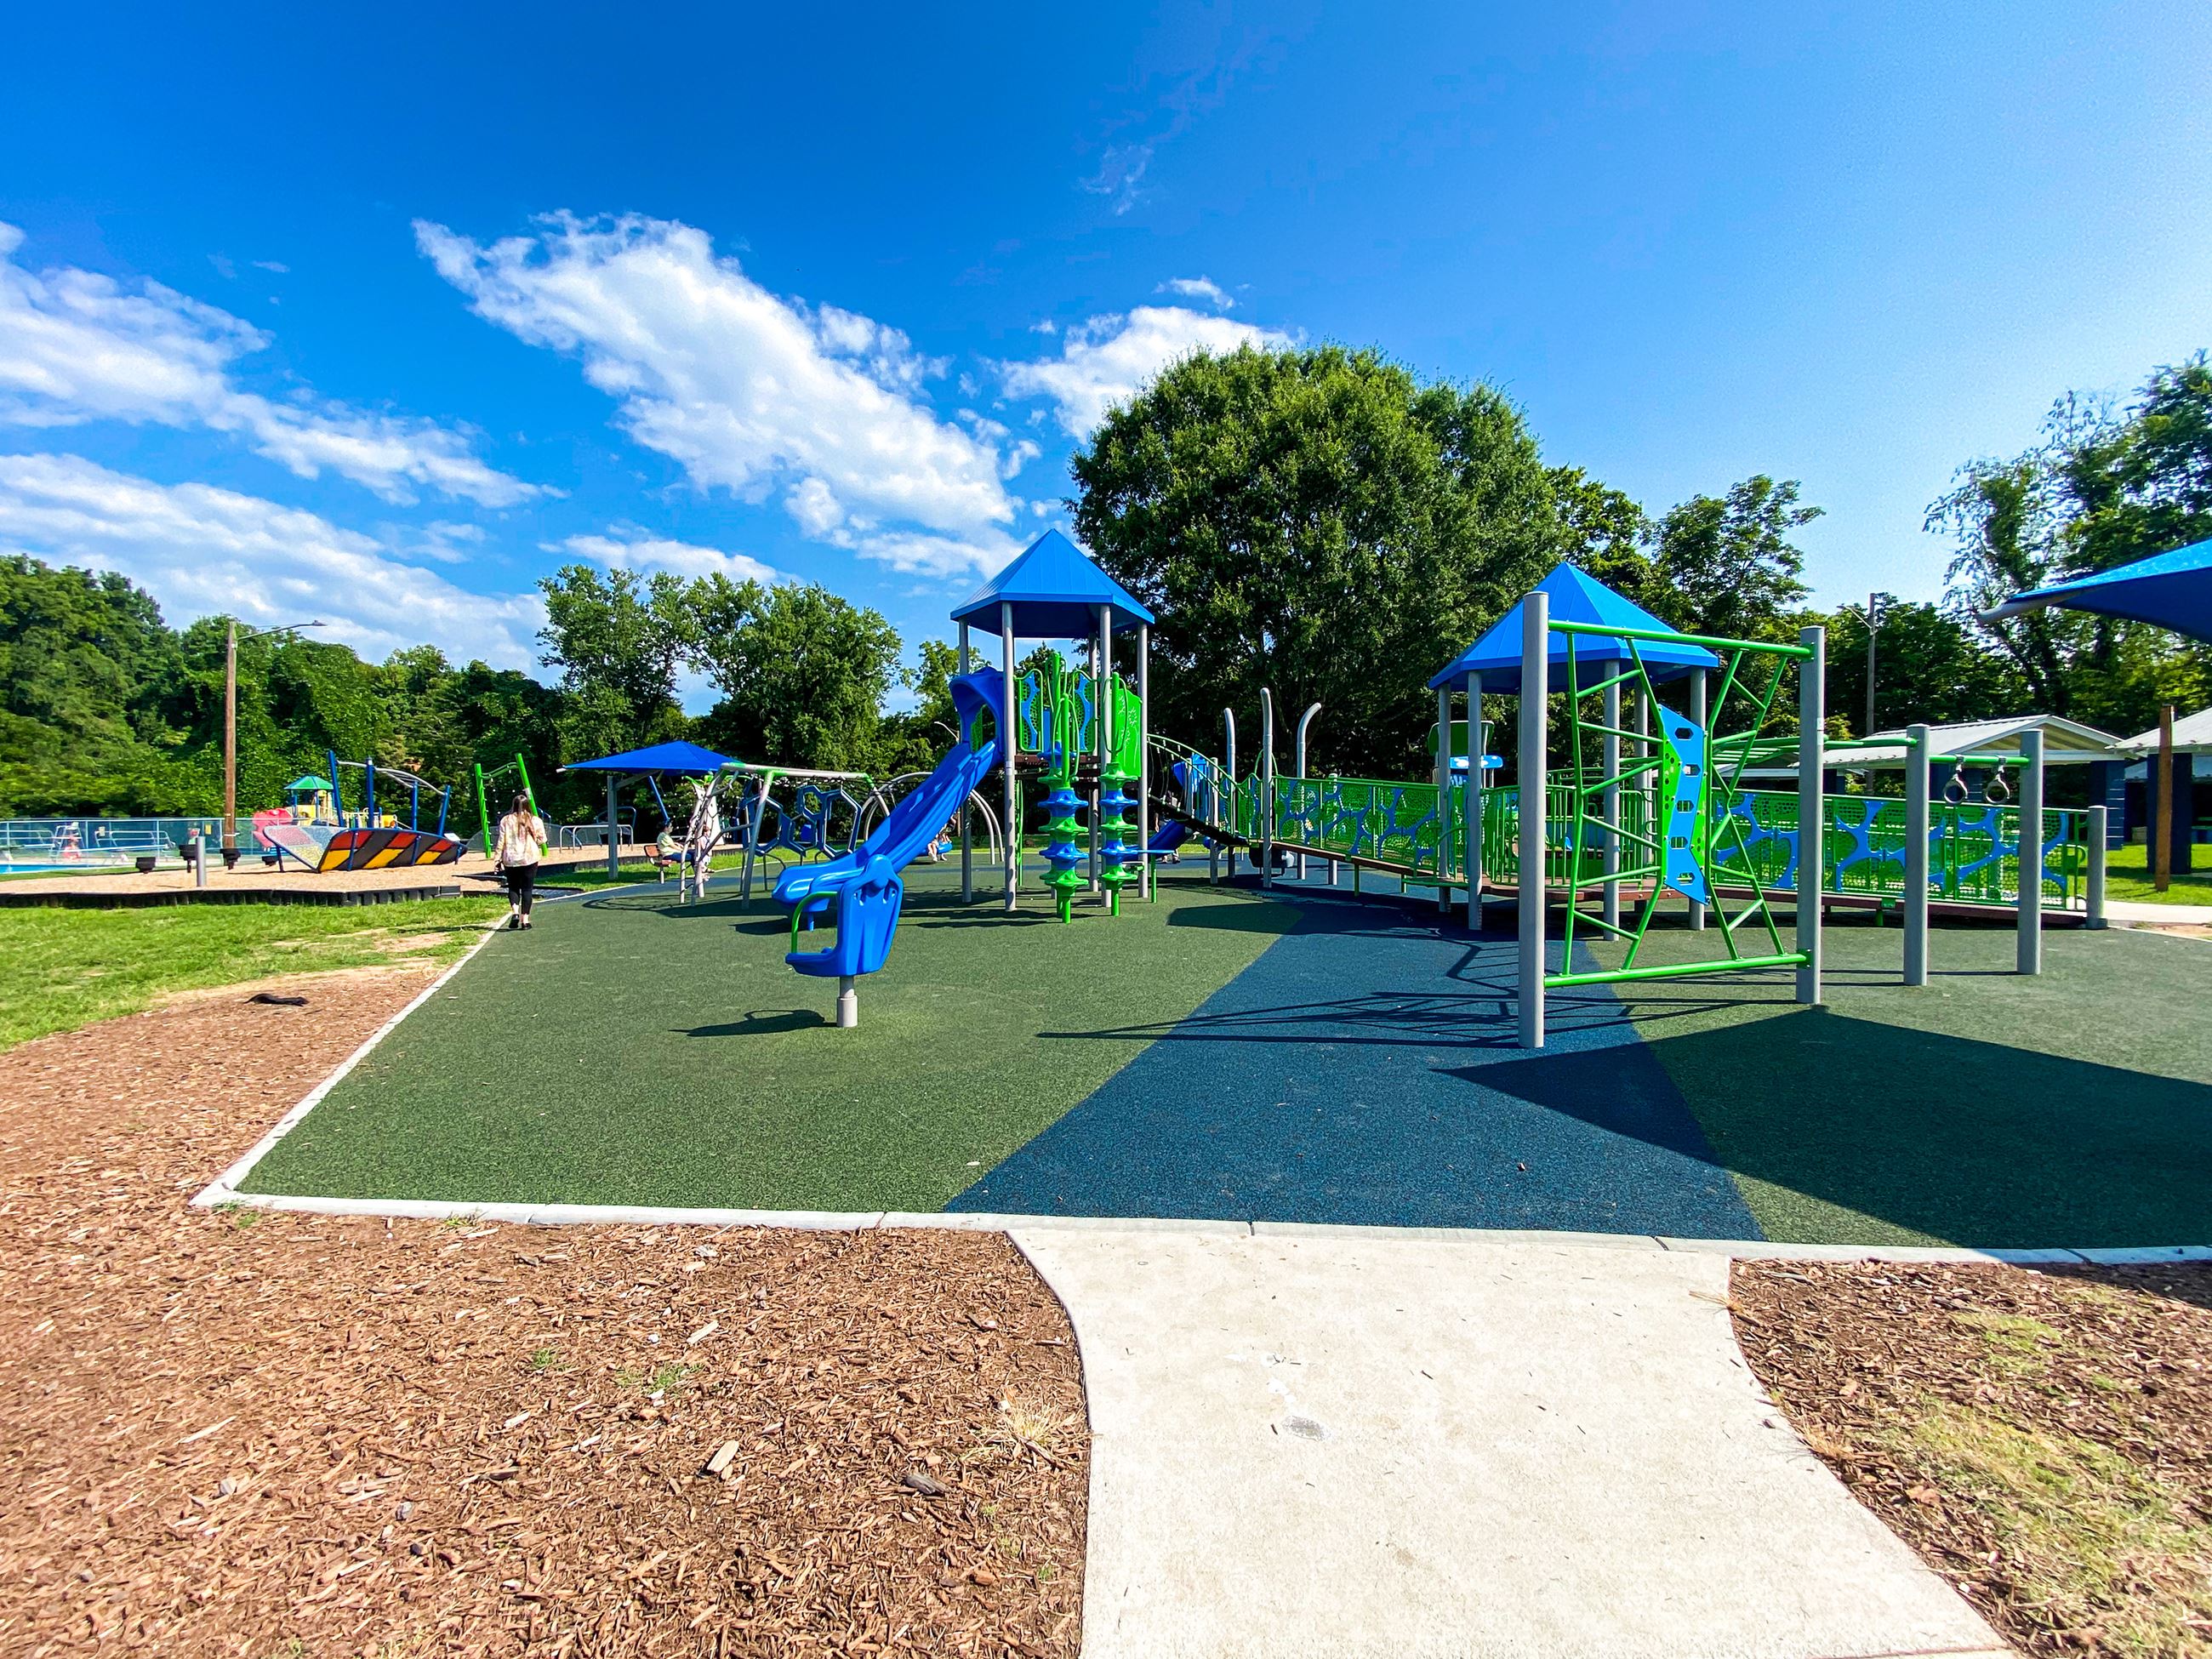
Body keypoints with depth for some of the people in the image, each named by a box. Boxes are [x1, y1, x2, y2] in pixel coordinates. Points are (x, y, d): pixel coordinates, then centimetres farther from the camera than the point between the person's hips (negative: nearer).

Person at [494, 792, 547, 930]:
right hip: (529, 858, -1)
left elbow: (501, 841, 0)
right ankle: (525, 919, 2)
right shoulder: (535, 820, -1)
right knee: (527, 888, 4)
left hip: (511, 859, 1)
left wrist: (498, 858, 5)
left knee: (513, 887, 13)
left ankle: (515, 911, -9)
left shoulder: (506, 820, 1)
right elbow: (542, 840, 2)